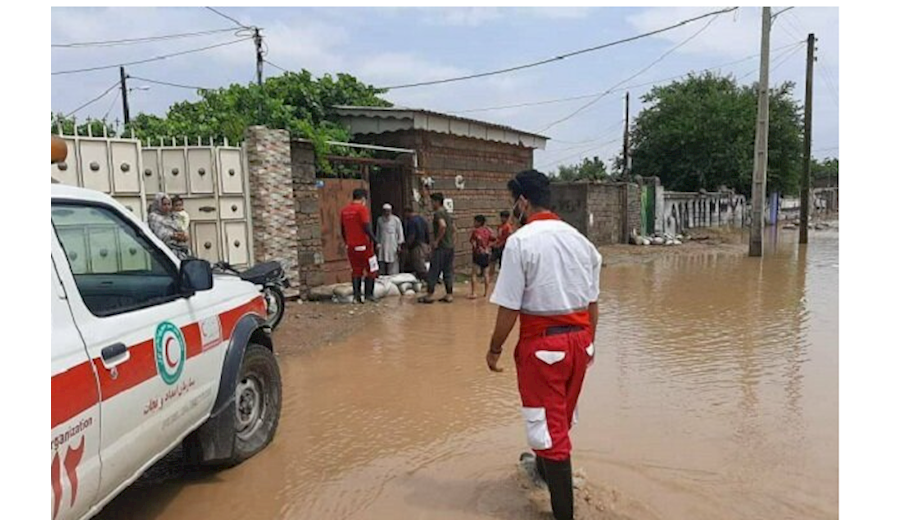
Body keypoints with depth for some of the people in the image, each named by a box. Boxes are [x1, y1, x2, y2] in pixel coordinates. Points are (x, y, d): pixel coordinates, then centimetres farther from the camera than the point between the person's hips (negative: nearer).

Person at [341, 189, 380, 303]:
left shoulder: (344, 210, 10)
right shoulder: (362, 208, -10)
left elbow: (342, 230, 16)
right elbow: (367, 228, -18)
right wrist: (376, 241, -12)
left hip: (351, 246, 6)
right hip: (363, 245, -6)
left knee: (355, 271, 12)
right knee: (371, 270, 6)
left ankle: (356, 295, 8)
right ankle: (369, 294, 4)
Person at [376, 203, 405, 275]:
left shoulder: (396, 219, 0)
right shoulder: (380, 220, 10)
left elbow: (400, 233, 1)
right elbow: (378, 233, 16)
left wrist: (399, 245, -3)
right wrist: (378, 244, 11)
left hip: (393, 247, -3)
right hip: (382, 247, 3)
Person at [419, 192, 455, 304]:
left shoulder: (438, 213, -12)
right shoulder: (447, 213, 16)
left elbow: (442, 225, -29)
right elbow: (453, 228, 23)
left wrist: (437, 240, -21)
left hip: (440, 247, -9)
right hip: (450, 247, 9)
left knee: (434, 271, -1)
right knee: (448, 272, 10)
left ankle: (430, 295, 4)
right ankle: (449, 295, 12)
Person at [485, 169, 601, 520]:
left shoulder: (520, 241, -14)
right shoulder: (579, 239, 6)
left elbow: (509, 307, -16)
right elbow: (592, 302, 8)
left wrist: (494, 349, -4)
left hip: (542, 342, -7)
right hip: (578, 338, 7)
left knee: (548, 422, 5)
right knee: (563, 415, 25)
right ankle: (544, 467, 51)